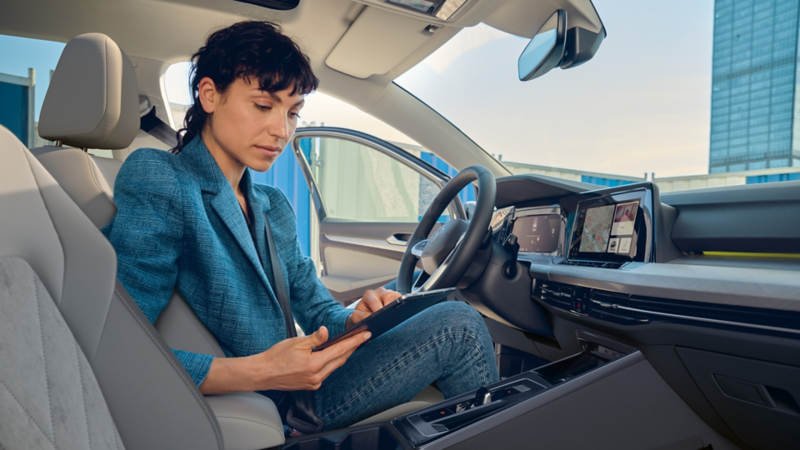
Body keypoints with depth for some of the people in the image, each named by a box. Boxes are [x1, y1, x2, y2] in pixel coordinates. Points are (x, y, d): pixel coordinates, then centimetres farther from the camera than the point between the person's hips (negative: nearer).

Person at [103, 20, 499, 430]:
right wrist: (257, 372, -30)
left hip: (293, 386, 8)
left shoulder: (273, 207, 10)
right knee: (456, 326, -14)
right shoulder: (156, 181, -13)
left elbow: (316, 309, 10)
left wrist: (356, 317, -12)